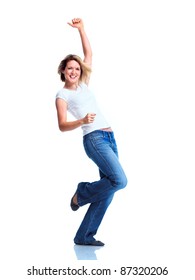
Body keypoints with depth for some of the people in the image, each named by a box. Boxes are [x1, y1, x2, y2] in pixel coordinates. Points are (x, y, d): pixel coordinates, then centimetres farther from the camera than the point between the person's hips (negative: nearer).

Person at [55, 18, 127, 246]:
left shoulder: (83, 84, 19)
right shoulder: (62, 95, 2)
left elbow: (88, 54, 22)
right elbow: (62, 126, -7)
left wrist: (81, 29, 16)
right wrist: (82, 121, -25)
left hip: (109, 138, 7)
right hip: (94, 139, -7)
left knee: (108, 190, 1)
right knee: (119, 180, -24)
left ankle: (84, 236, 6)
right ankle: (82, 193, 2)